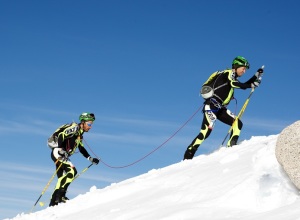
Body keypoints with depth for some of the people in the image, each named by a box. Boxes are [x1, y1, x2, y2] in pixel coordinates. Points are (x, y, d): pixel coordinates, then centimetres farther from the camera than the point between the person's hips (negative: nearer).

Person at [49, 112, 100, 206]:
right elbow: (61, 136, -22)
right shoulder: (74, 128, -10)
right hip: (57, 153, -10)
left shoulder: (80, 133, 19)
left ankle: (53, 203, 9)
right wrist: (61, 150, -32)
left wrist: (91, 159, 22)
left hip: (62, 155, 10)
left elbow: (81, 148, 27)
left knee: (61, 180, 7)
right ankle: (60, 195, -22)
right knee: (72, 171, -21)